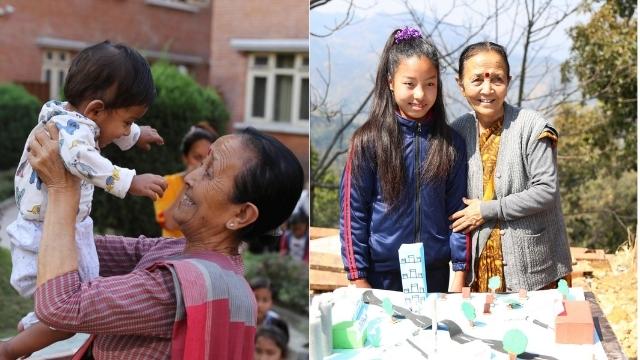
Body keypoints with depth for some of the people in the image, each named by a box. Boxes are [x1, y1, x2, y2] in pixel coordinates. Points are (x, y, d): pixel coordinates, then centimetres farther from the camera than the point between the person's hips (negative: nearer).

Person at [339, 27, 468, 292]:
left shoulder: (450, 143, 1)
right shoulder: (368, 140, -7)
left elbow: (457, 209, 4)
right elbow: (352, 211, -5)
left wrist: (460, 271, 0)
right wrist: (358, 277, -7)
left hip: (436, 273, 2)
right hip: (382, 275, -2)